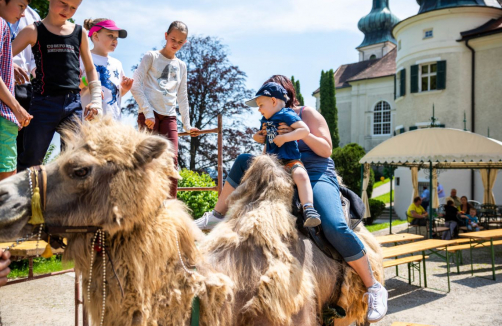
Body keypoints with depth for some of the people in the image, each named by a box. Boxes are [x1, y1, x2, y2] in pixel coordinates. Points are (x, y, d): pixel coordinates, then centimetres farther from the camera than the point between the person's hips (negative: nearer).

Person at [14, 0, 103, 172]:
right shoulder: (34, 30, 3)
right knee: (31, 160, 0)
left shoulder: (80, 32, 11)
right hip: (44, 102, -3)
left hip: (74, 104, 3)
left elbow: (90, 68, 17)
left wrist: (96, 100, 8)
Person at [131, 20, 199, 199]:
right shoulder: (151, 57, 5)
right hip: (149, 114, -4)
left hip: (169, 116, 4)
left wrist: (187, 124, 17)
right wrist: (147, 112, -11)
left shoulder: (181, 65, 20)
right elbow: (136, 86, -2)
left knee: (172, 160, -6)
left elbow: (182, 97, 23)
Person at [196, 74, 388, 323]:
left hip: (317, 176, -7)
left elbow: (326, 150, -5)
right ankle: (217, 215, 5)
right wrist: (264, 141, 3)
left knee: (334, 227, -32)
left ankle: (374, 288, -20)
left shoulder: (308, 114, 1)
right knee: (243, 161, 4)